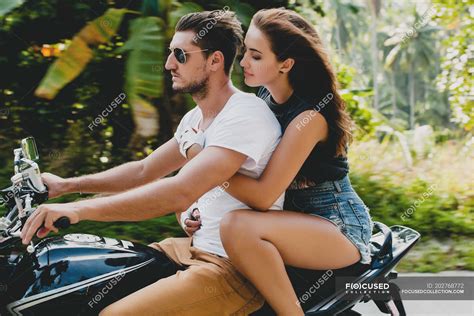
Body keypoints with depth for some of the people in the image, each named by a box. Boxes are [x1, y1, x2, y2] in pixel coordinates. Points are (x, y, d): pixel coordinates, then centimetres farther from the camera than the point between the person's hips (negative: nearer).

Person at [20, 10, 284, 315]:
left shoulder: (246, 114, -21)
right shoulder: (196, 117, 12)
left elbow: (180, 192, -31)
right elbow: (145, 170, 21)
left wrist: (79, 209, -34)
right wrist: (67, 185, 13)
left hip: (238, 268, -10)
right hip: (198, 246, 10)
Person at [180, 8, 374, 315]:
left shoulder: (310, 117, -21)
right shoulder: (264, 99, 5)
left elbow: (262, 195, -27)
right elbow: (244, 165, 11)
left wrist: (201, 158, -24)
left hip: (340, 226, -9)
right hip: (298, 217, 10)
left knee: (238, 226, -35)